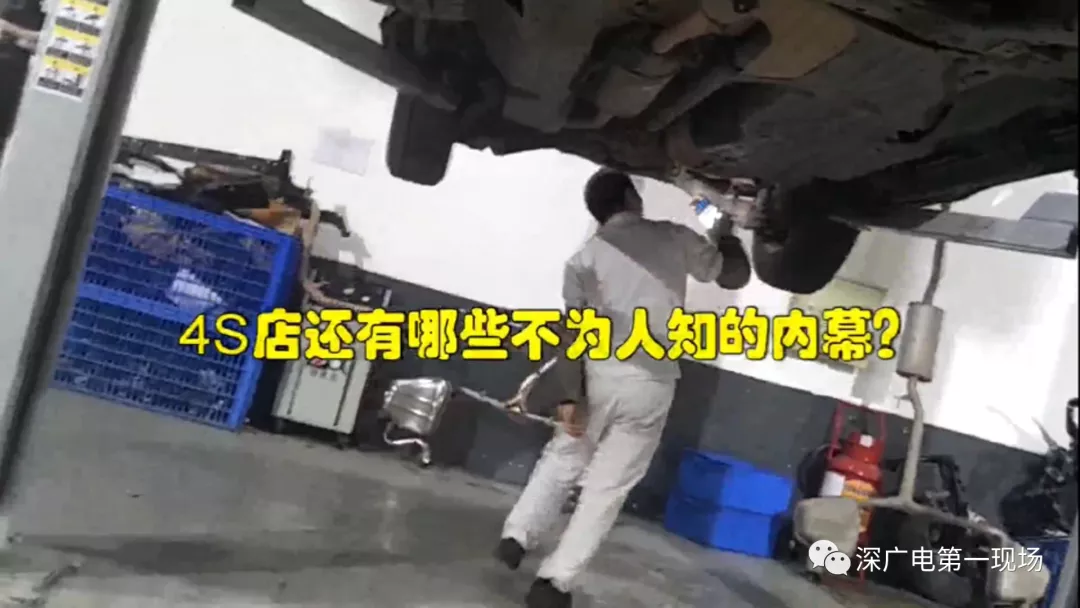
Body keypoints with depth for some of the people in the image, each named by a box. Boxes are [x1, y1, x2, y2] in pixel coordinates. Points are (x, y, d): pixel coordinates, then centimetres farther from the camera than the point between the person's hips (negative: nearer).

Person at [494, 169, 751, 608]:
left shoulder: (586, 256, 6)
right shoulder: (674, 239, 5)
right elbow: (734, 275, 16)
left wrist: (570, 395, -5)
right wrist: (723, 234, 33)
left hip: (600, 374, 1)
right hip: (653, 384, -1)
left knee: (563, 458, 23)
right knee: (607, 487, 5)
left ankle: (516, 536, 18)